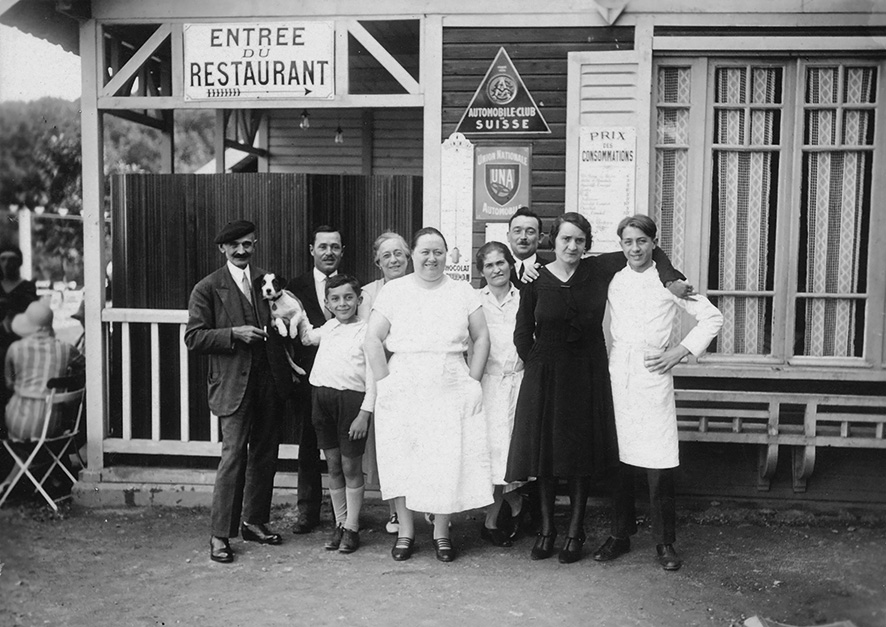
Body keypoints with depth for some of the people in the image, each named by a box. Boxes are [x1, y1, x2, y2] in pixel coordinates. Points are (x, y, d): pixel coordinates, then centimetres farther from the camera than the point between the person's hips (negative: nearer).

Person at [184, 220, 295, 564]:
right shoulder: (207, 288, -1)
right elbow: (193, 337, -5)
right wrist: (234, 334, -15)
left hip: (270, 382, 5)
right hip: (234, 385, -5)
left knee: (265, 455, 11)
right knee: (234, 455, -8)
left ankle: (255, 522, 26)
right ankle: (220, 534, 2)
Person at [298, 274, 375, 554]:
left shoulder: (366, 331, -6)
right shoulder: (328, 327, 13)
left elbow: (372, 376, -9)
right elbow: (306, 338, 35)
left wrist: (364, 413, -14)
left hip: (352, 398, -6)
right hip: (322, 395, 6)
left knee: (351, 466, 2)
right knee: (333, 465, 12)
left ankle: (351, 528, 13)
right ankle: (339, 524, 22)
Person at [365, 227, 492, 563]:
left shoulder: (462, 291, 8)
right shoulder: (393, 290, 4)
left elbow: (481, 338, 9)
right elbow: (373, 339, 0)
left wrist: (472, 381, 1)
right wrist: (384, 382, -5)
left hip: (451, 393, 1)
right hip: (403, 392, -1)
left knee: (449, 460, 0)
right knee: (402, 459, 1)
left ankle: (441, 532, 15)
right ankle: (405, 531, 16)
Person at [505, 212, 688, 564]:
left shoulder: (598, 270, -2)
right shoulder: (535, 281, -4)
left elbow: (649, 252, 6)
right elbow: (522, 335, 3)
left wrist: (672, 279, -8)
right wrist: (537, 365, 2)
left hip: (587, 376, 1)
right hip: (545, 375, 0)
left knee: (581, 455, 5)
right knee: (545, 453, 5)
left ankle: (575, 532, 18)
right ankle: (546, 529, 19)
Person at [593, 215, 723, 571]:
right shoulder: (614, 280, 10)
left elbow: (712, 318, 2)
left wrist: (680, 352, -4)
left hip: (653, 376, -3)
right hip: (617, 376, 3)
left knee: (658, 464, -4)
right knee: (619, 460, 8)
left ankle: (665, 543, 10)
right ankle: (620, 535, 21)